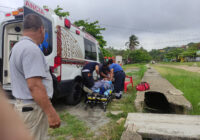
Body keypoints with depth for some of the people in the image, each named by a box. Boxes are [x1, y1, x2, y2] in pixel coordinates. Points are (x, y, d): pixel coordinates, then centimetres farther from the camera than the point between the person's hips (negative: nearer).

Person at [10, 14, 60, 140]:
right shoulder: (32, 48, -21)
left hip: (22, 104, 10)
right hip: (33, 108, -10)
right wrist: (51, 113, -25)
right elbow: (34, 85, -28)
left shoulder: (18, 46, 12)